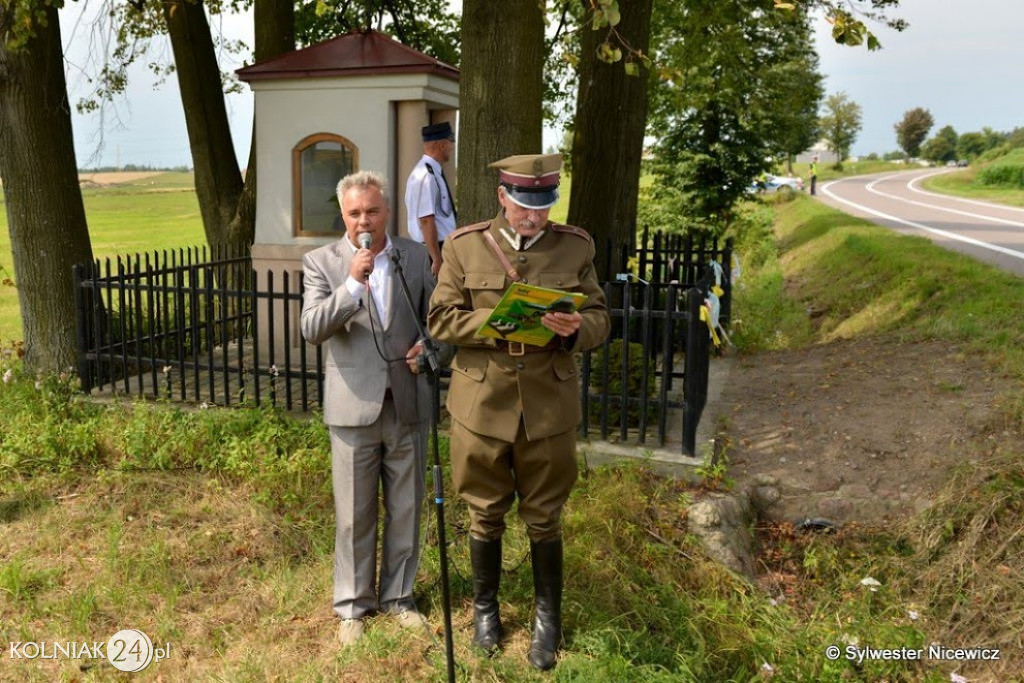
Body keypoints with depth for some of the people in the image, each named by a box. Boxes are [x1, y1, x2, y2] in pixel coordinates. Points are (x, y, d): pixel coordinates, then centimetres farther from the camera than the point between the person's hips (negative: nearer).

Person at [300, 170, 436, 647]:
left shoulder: (416, 256, 4)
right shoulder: (321, 262, -2)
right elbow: (311, 329, -13)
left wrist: (429, 344, -8)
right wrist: (353, 282, -23)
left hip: (406, 403, 2)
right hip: (354, 406, -2)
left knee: (406, 511, 14)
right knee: (354, 516, 9)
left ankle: (398, 596, 32)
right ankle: (352, 606, 27)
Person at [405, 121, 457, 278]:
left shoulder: (434, 172, 12)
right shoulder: (426, 176, -18)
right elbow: (426, 221, -23)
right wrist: (437, 260, -23)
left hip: (442, 246, 10)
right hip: (433, 248, -10)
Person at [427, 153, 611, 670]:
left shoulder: (575, 247, 0)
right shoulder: (464, 246, -2)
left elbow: (599, 319, 3)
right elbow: (440, 320, -4)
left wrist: (576, 328, -21)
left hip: (549, 409, 0)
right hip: (482, 406, 0)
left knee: (544, 519, 14)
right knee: (486, 515, 16)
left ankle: (547, 616, 36)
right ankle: (485, 607, 40)